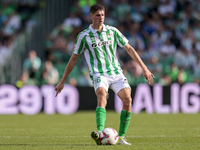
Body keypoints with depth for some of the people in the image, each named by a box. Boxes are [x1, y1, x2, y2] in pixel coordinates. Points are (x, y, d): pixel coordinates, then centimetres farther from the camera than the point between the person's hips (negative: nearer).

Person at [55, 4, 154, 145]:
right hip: (99, 74, -3)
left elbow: (129, 49, 12)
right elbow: (74, 59, 8)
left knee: (127, 99, -16)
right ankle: (100, 133, -50)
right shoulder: (84, 36, 0)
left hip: (116, 72, 3)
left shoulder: (112, 31, 7)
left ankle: (121, 137, -4)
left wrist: (144, 68, 7)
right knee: (102, 97, -31)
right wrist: (62, 82, 9)